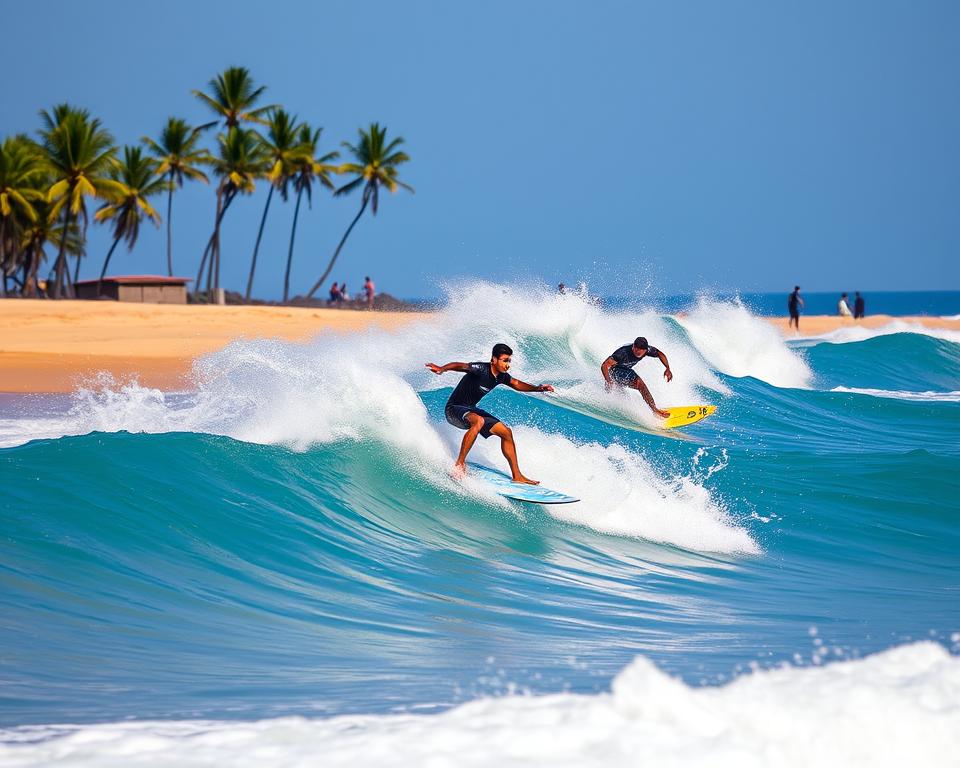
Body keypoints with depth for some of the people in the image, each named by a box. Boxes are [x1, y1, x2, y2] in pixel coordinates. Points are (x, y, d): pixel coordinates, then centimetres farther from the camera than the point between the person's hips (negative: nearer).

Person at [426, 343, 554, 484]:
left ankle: (517, 476, 13)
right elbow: (462, 366, -41)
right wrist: (442, 369, -60)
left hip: (471, 410, 9)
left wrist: (537, 388, 5)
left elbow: (516, 384, 18)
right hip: (454, 409, -9)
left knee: (506, 432, 4)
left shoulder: (501, 376, 1)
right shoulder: (481, 369, -25)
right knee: (478, 421, -39)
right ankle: (460, 464, -33)